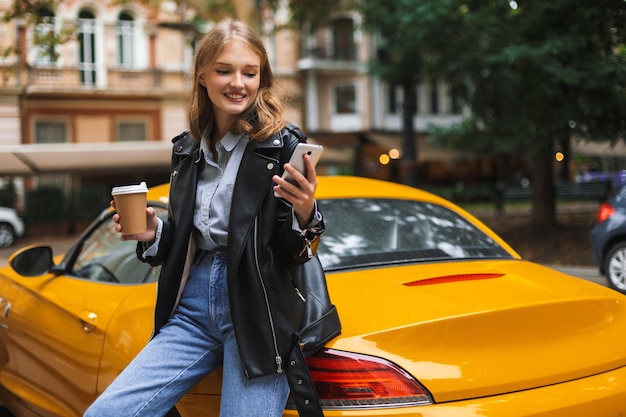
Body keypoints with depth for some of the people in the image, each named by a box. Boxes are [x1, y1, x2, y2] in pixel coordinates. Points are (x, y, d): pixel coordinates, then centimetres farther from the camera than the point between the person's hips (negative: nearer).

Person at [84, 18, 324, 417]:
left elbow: (292, 253, -5)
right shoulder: (187, 149, 12)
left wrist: (305, 214, -25)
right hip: (191, 307, 5)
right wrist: (152, 234, 0)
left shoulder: (283, 144, -4)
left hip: (256, 311, -4)